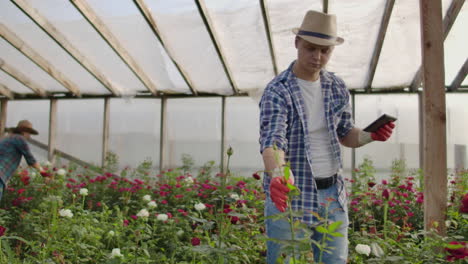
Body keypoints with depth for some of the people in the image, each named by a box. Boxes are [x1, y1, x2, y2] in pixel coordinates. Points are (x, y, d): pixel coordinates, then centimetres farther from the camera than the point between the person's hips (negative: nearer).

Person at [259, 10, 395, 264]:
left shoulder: (338, 88, 4)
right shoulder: (277, 91, -14)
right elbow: (272, 140, -27)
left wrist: (370, 135, -6)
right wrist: (277, 175, -47)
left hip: (332, 195, 5)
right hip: (289, 195, -5)